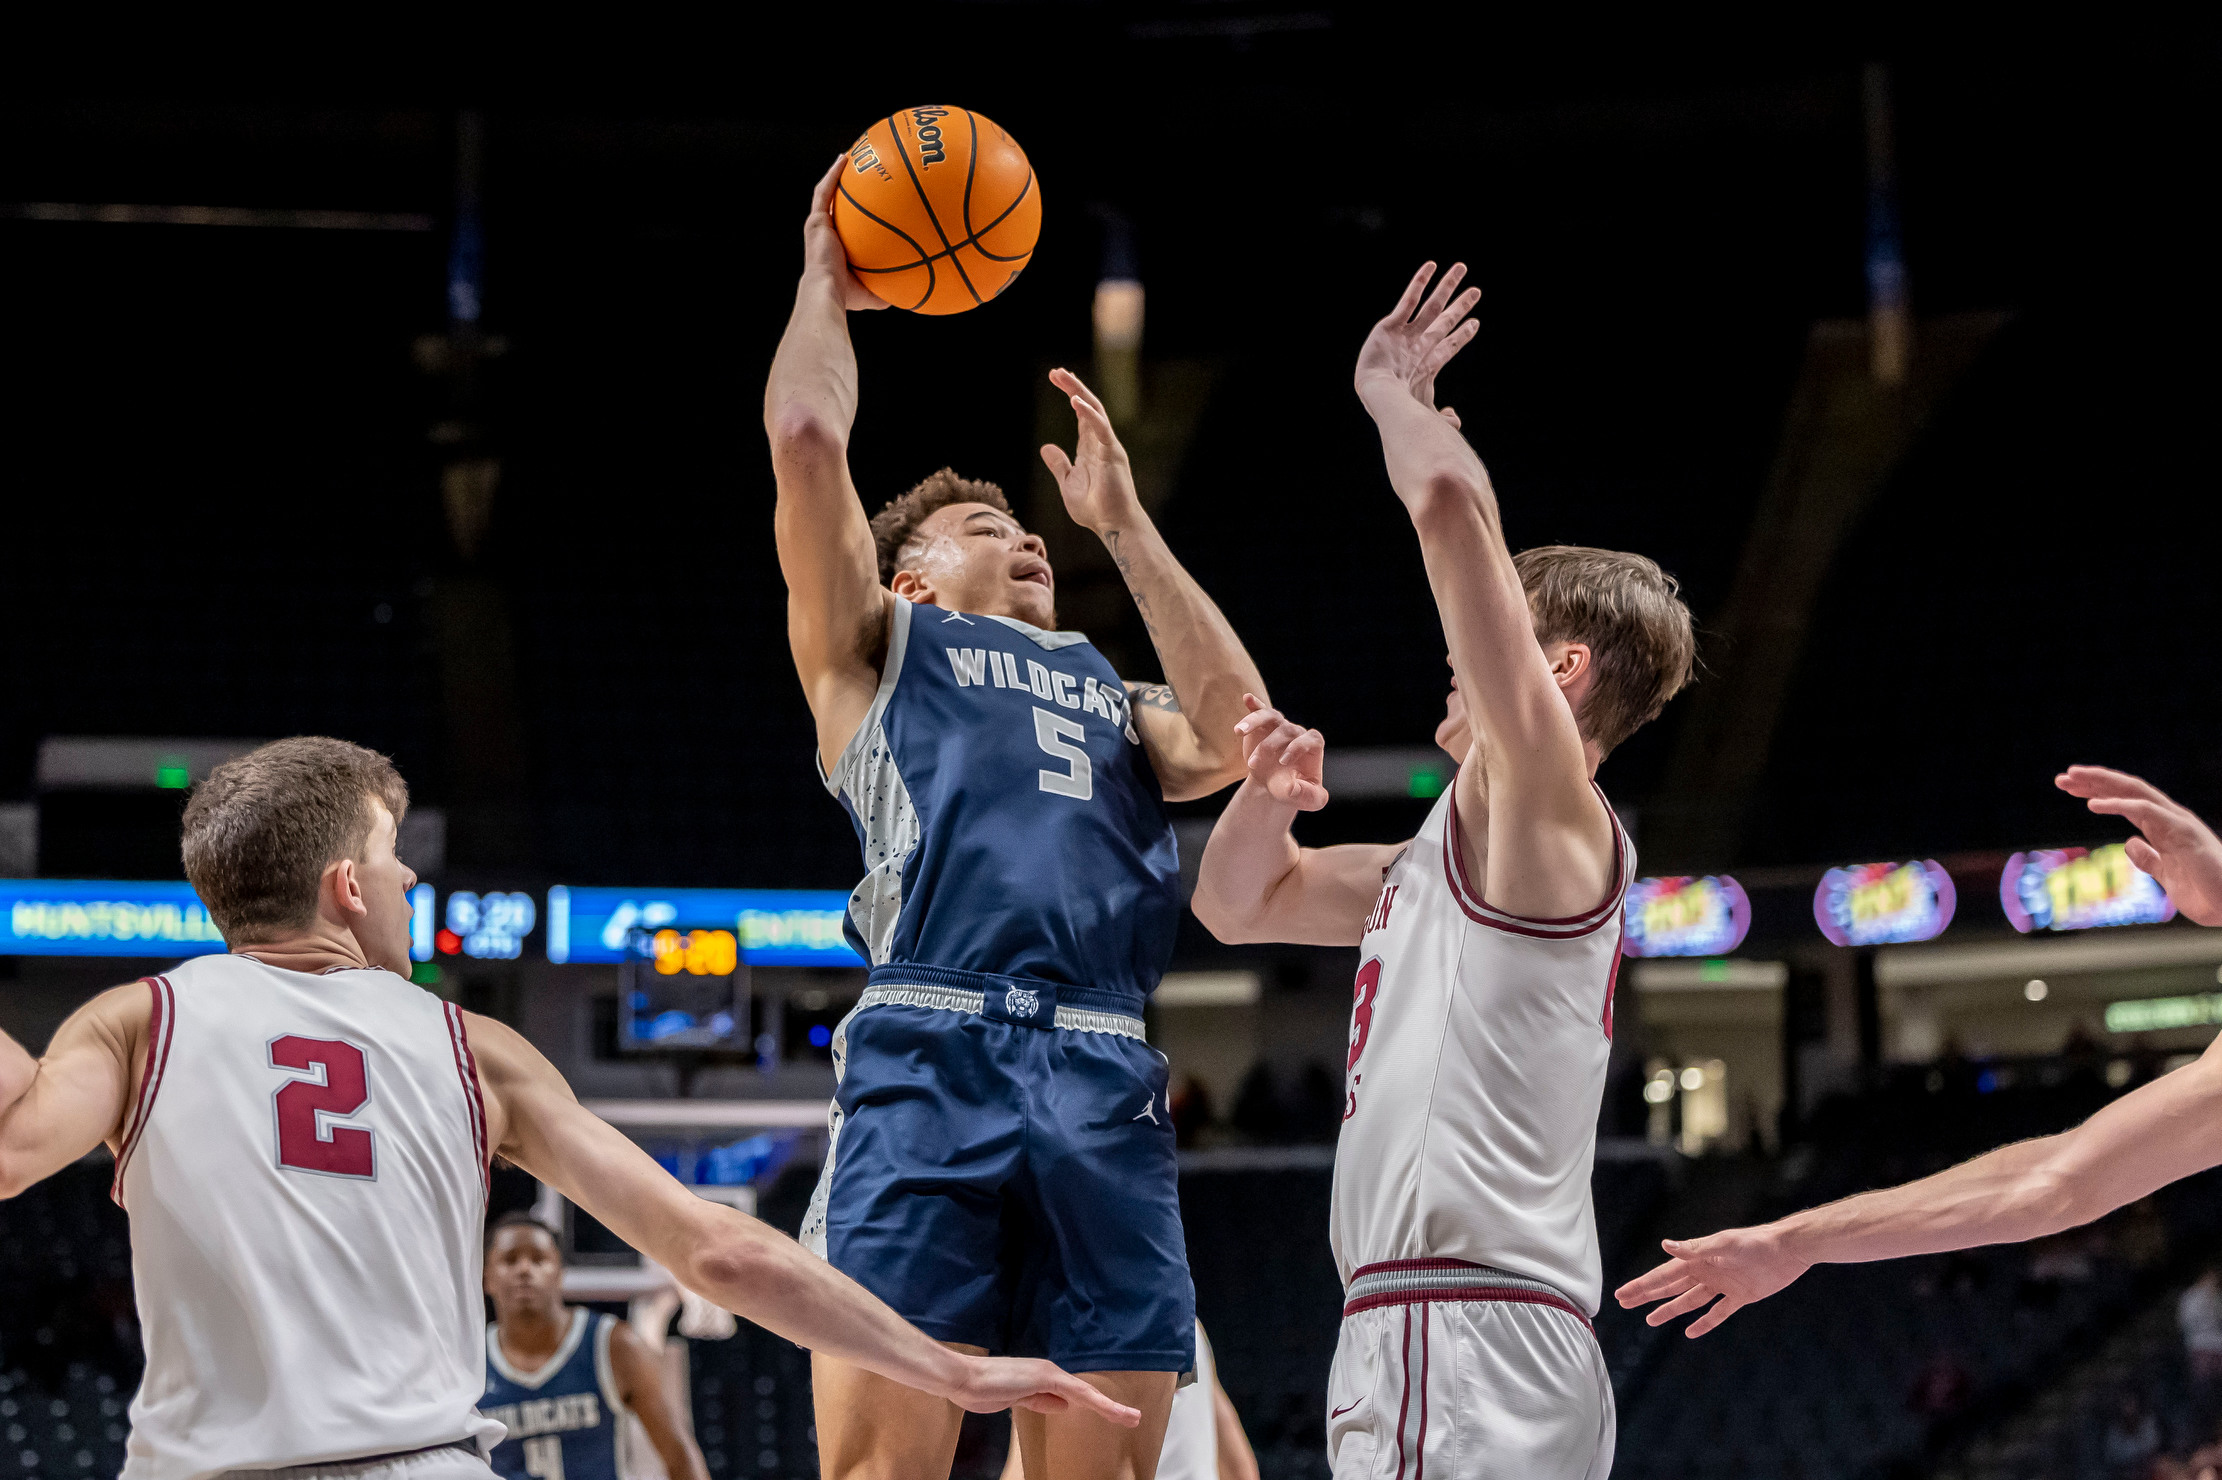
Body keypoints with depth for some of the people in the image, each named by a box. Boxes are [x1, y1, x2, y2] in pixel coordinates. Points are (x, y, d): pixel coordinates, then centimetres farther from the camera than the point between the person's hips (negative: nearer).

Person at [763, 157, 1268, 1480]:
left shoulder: (1111, 695, 35)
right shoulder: (878, 647, 22)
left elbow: (1231, 736, 13)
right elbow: (805, 433, 9)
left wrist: (1124, 525, 21)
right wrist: (827, 278, 25)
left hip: (1108, 1086, 4)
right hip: (932, 1061, -4)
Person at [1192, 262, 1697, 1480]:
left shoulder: (1552, 817, -5)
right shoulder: (1444, 860, 23)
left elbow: (1453, 505, -15)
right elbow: (1239, 904, 33)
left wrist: (1394, 396, 4)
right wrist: (1271, 797, 12)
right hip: (1412, 1338, 10)